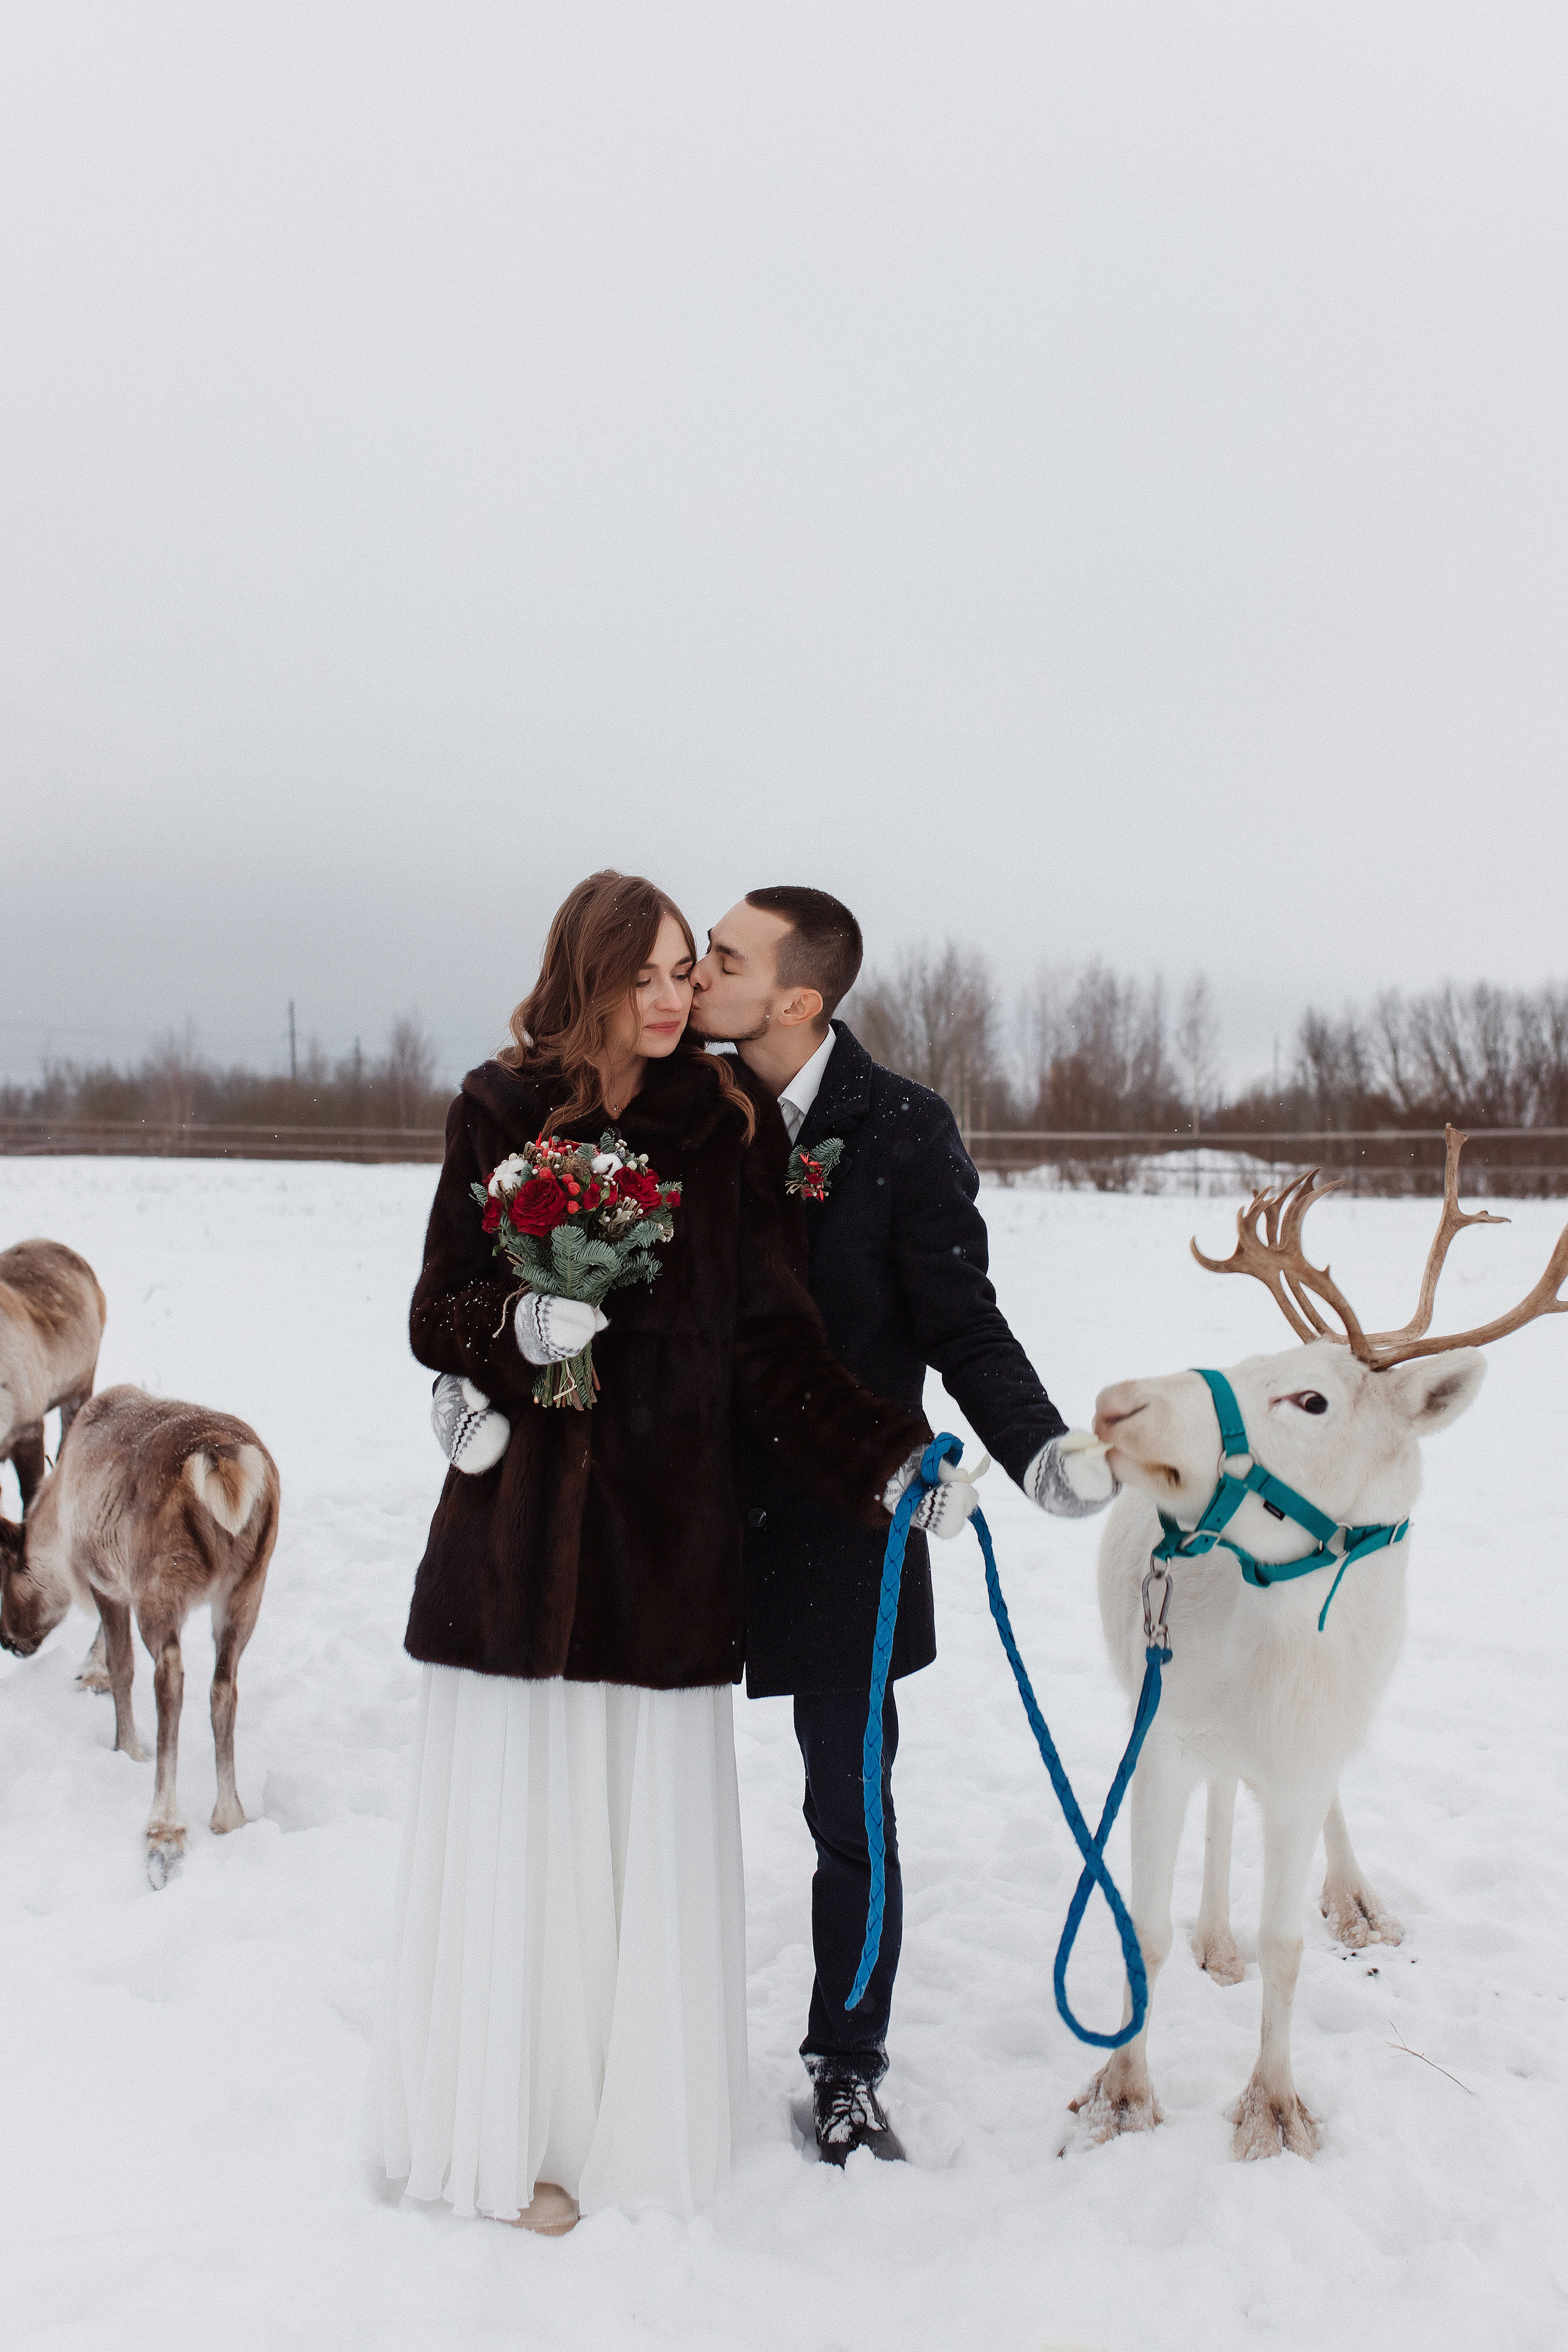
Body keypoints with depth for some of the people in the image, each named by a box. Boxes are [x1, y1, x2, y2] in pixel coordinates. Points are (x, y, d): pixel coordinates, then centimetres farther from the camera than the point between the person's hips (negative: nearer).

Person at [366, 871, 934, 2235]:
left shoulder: (731, 1122, 2)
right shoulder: (502, 1111, 2)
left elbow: (773, 1341, 0)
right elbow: (439, 1312, 4)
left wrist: (890, 1463, -11)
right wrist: (519, 1327, -18)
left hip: (668, 1518, 0)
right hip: (519, 1514, 0)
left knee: (651, 1836, 5)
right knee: (519, 1829, 6)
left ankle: (638, 2113, 25)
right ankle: (504, 2130, 25)